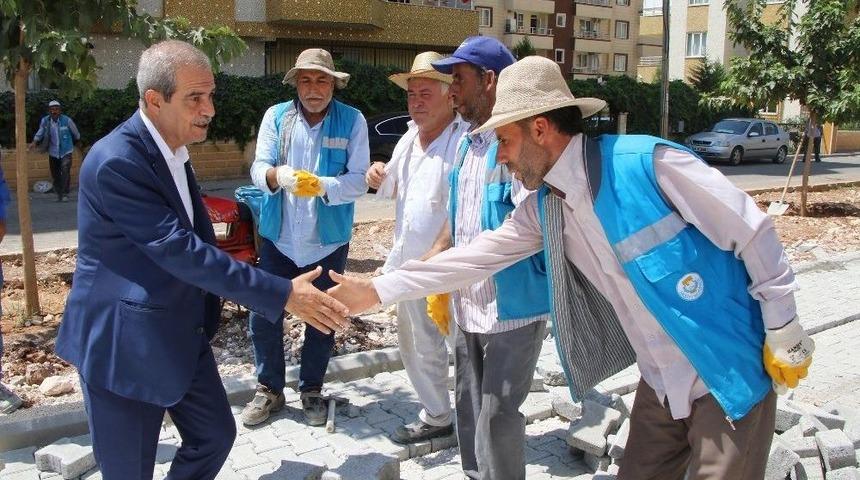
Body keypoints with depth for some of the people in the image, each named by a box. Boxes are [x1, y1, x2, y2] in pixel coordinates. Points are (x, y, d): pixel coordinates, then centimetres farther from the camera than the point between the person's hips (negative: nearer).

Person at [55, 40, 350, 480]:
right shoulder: (116, 162, -24)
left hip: (183, 333, 9)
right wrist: (283, 293, -29)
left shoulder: (173, 150, 5)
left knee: (215, 435, 18)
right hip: (124, 343, -8)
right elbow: (181, 251, -28)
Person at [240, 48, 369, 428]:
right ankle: (269, 389, 25)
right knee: (264, 315, 5)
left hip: (328, 240, -1)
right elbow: (258, 168, -7)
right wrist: (278, 175, -31)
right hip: (278, 237, 1)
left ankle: (311, 389, 32)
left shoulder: (353, 121, -5)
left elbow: (358, 180, -12)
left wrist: (324, 186, -32)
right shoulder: (276, 116, 0)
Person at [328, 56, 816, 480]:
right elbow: (479, 255, 5)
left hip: (728, 375, -6)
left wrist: (783, 334, -9)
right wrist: (378, 289, 4)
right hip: (662, 385, 7)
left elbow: (754, 233, -15)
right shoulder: (542, 208, 0)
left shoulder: (648, 162, -22)